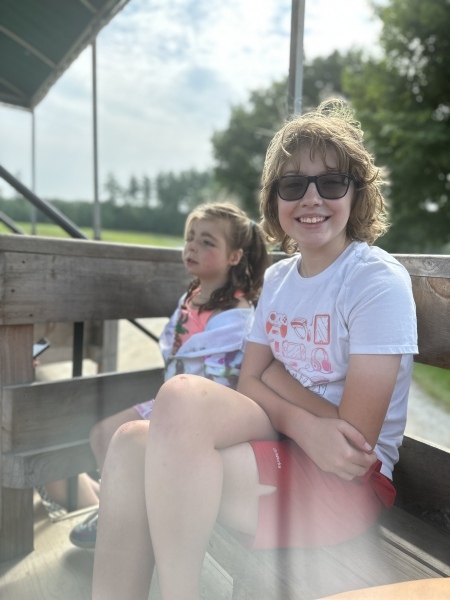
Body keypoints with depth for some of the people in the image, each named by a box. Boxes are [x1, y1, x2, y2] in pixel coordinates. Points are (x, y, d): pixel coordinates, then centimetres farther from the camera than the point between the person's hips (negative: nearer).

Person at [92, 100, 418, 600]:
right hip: (284, 451, 6)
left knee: (183, 395, -27)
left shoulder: (379, 281, -11)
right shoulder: (277, 278, 10)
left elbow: (356, 436, -16)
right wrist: (306, 424, -16)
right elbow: (249, 382, 3)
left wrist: (273, 374, -7)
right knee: (133, 442, -17)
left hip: (353, 482, -6)